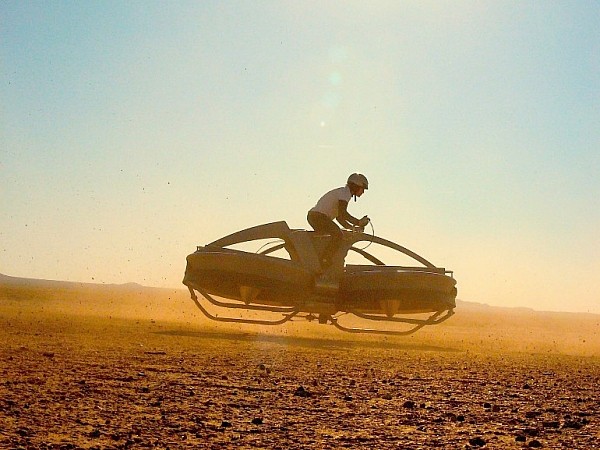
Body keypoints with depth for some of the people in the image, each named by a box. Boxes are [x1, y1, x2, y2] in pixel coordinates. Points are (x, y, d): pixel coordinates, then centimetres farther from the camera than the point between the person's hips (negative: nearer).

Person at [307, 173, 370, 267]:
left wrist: (352, 228, 16)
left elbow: (339, 216, 24)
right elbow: (342, 213, -22)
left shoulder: (342, 192, 23)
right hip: (319, 216, -11)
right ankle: (324, 261, -23)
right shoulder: (345, 192, -8)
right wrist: (358, 222, -21)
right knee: (338, 235, -22)